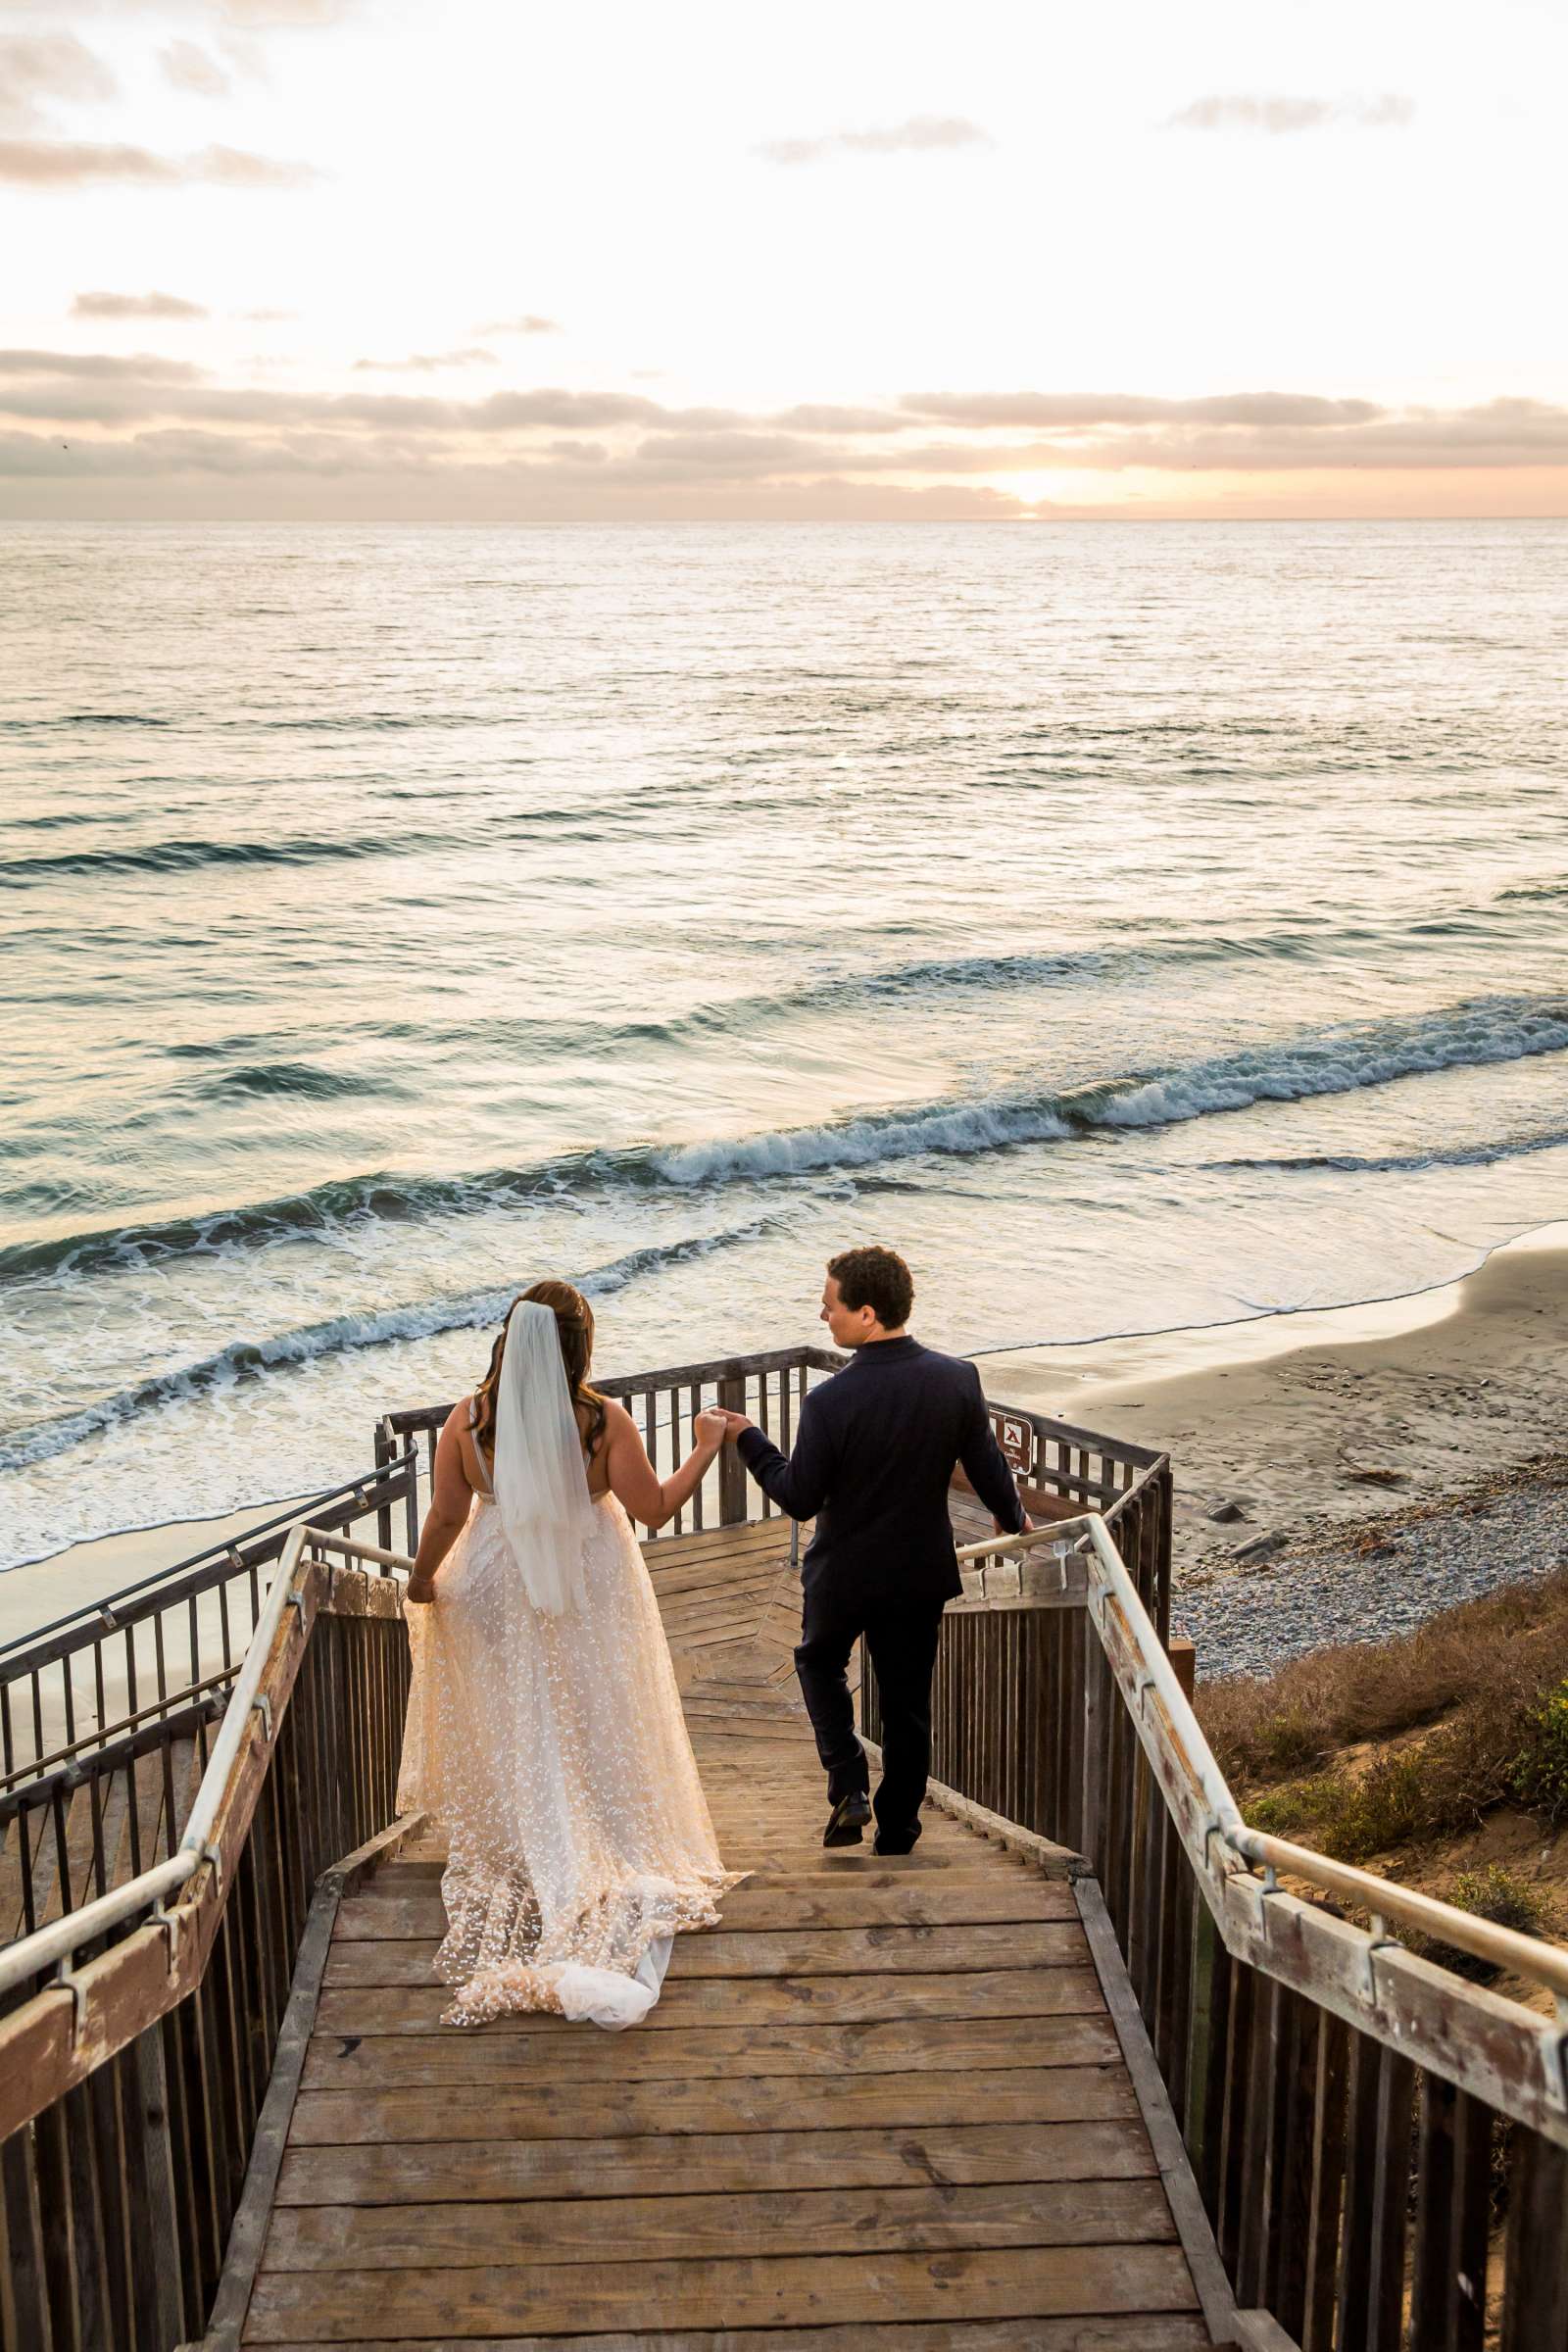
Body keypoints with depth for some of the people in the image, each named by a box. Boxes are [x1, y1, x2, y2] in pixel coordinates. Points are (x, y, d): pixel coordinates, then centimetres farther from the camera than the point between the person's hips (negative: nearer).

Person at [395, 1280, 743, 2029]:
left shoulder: (468, 1420, -16)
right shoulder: (604, 1420, -20)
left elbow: (446, 1518, -10)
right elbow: (654, 1509, -14)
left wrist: (422, 1581, 7)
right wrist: (705, 1449, -1)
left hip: (500, 1593, 1)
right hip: (590, 1593, -1)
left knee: (512, 1724, 20)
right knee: (594, 1726, 16)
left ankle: (515, 1850, 36)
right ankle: (615, 1855, 26)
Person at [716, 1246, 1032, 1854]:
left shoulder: (830, 1402, -26)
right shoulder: (957, 1378, -14)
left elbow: (799, 1499, -17)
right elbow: (987, 1469, -3)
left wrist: (748, 1439, -5)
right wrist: (1013, 1519, 17)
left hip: (844, 1573, -3)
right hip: (922, 1570, 3)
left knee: (819, 1660, 25)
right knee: (908, 1697, 18)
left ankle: (849, 1786, 12)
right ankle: (898, 1828, 29)